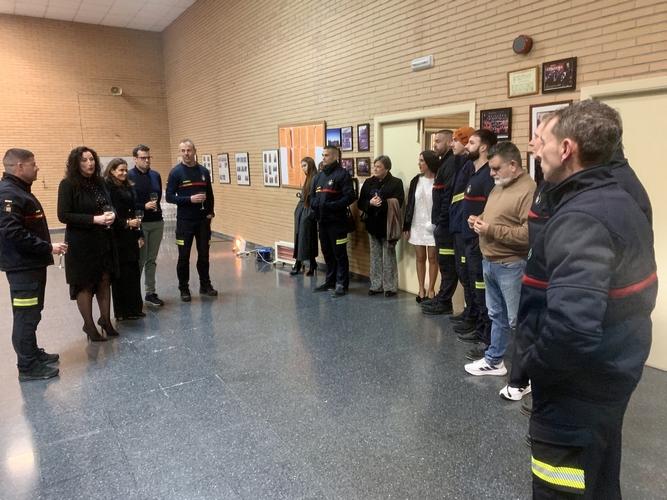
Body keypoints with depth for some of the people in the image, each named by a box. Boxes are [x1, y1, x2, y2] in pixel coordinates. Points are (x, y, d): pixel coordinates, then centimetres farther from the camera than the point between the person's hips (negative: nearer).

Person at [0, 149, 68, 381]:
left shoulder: (20, 190, 16)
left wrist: (47, 247, 12)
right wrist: (47, 248, -22)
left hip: (32, 263, 11)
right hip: (22, 266, -11)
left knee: (31, 313, 18)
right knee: (26, 316, -3)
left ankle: (33, 354, 31)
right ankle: (28, 367, 6)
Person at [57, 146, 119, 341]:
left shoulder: (99, 182, 8)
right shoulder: (68, 184, -11)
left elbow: (109, 205, 20)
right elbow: (63, 215, -15)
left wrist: (111, 215, -4)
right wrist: (94, 219, -21)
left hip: (104, 241, 6)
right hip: (81, 243, -6)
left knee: (105, 280, 11)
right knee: (85, 284, 6)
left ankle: (105, 320, 24)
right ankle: (89, 325, 18)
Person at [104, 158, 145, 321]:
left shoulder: (128, 187, 14)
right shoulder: (107, 188, -7)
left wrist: (139, 234, 12)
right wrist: (126, 223, -18)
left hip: (131, 236, 7)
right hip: (117, 237, -7)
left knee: (134, 272, 9)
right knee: (120, 274, 0)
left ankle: (135, 308, 19)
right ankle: (122, 312, 10)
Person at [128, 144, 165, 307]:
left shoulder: (156, 175, 9)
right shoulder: (129, 176, -8)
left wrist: (155, 207, 10)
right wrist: (144, 206, -18)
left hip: (157, 222, 5)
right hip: (139, 224, -5)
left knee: (152, 260, 10)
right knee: (139, 260, 1)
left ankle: (150, 293, 17)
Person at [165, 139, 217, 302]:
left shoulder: (204, 171, 6)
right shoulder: (176, 172, -6)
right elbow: (169, 197, -10)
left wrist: (210, 212, 1)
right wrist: (190, 199, -21)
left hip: (203, 220, 3)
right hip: (184, 221, -3)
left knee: (204, 254, 10)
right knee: (184, 256, 4)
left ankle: (205, 285, 23)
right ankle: (184, 289, 15)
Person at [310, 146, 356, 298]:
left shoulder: (342, 174, -8)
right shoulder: (318, 176, 14)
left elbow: (349, 197, -16)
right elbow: (312, 196, 17)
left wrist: (331, 206, -22)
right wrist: (315, 205, -4)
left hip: (337, 221, -7)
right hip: (322, 221, 7)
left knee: (339, 253, 0)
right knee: (327, 252, 15)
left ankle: (342, 284, 9)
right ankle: (330, 281, 27)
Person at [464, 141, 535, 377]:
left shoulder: (528, 190, -19)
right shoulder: (498, 187, 12)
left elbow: (529, 233, -27)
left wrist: (492, 230, -24)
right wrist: (479, 219, 4)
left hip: (511, 266, -9)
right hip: (489, 262, 9)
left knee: (516, 320, 1)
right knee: (496, 315, 19)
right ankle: (494, 361, 32)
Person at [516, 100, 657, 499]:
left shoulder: (579, 220, -26)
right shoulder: (622, 203, 6)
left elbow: (572, 325, -38)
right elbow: (637, 292, 16)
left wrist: (533, 363, -20)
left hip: (577, 388, -9)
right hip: (611, 374, 9)